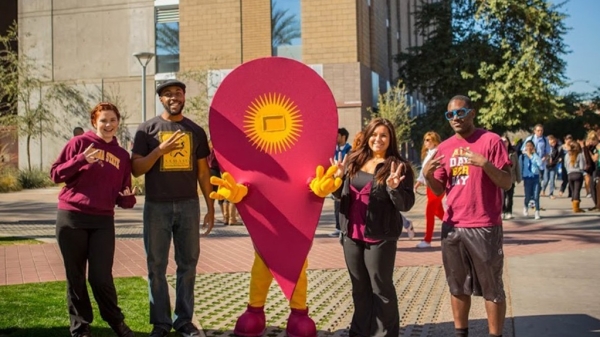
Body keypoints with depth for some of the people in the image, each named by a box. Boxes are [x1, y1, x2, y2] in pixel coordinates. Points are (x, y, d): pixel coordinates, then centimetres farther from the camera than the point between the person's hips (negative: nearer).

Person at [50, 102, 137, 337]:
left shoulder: (122, 156, 12)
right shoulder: (80, 142, 2)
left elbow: (122, 198, 14)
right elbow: (55, 174, -2)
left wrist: (128, 198, -9)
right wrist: (81, 159, -16)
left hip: (103, 221, 2)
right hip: (72, 217, -2)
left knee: (101, 277, -2)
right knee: (75, 276, 5)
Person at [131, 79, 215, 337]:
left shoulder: (196, 131, 8)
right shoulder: (147, 129, 1)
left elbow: (203, 173, 11)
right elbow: (136, 169, -3)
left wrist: (211, 208, 9)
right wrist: (160, 150, -17)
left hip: (189, 206, 2)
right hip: (157, 207, -2)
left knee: (188, 264, 7)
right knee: (156, 266, 4)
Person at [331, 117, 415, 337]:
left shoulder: (398, 166, -7)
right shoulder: (353, 161, 8)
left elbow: (406, 204, -11)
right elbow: (340, 195, 14)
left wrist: (393, 188, -28)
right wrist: (338, 178, -5)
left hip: (380, 237, -5)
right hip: (352, 234, 6)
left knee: (381, 288, 4)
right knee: (359, 288, 17)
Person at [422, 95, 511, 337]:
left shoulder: (490, 140, -5)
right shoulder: (444, 147, 10)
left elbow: (507, 183, -9)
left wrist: (484, 164, -25)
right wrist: (428, 174, -7)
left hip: (484, 228, -5)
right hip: (452, 227, 5)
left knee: (491, 288, 3)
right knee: (458, 287, 14)